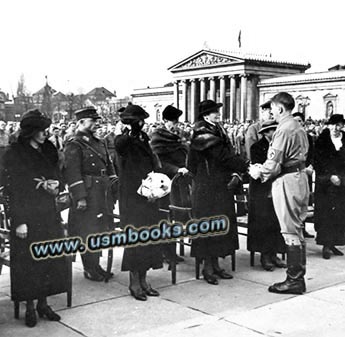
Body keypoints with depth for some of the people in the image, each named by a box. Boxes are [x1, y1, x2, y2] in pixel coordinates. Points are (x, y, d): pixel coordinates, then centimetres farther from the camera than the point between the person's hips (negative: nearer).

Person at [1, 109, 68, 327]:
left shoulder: (49, 151, 8)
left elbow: (57, 176, 19)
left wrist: (54, 185, -6)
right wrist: (19, 221, -16)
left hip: (49, 215, 5)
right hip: (27, 216, -5)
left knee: (52, 258, 6)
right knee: (28, 261, 1)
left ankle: (43, 303, 20)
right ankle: (30, 307, 15)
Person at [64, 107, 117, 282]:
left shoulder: (99, 143, 16)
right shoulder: (73, 146, -9)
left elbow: (109, 167, 21)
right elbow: (72, 173, -16)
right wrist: (80, 197, -21)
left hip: (103, 195, 8)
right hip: (88, 196, -8)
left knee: (100, 231, 13)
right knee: (88, 232, 0)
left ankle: (96, 266, 26)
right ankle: (89, 269, 12)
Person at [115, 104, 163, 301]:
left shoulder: (144, 141, 13)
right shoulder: (124, 141, -7)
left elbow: (155, 166, 12)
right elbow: (119, 146, -33)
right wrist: (131, 132, -51)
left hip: (148, 198, 7)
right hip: (132, 199, -6)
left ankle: (143, 280, 19)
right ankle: (134, 283, 5)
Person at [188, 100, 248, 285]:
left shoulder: (218, 131, 13)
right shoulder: (203, 135, -15)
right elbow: (223, 156, -20)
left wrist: (234, 172, -2)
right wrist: (247, 167, -18)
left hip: (221, 186, 9)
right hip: (207, 188, -9)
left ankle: (215, 265, 21)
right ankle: (208, 268, 9)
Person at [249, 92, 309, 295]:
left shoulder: (284, 129, -17)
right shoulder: (298, 127, 14)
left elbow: (274, 163, -20)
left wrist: (259, 172, -1)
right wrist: (263, 168, 15)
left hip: (287, 181, -10)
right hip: (300, 177, 10)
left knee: (291, 231, -4)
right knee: (297, 230, 15)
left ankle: (294, 280, 3)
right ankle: (298, 276, 23)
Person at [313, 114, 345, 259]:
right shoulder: (322, 141, -2)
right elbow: (318, 163, -6)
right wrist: (330, 177, -13)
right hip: (324, 183, -3)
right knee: (325, 214, -4)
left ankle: (333, 244, 12)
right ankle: (326, 245, 2)